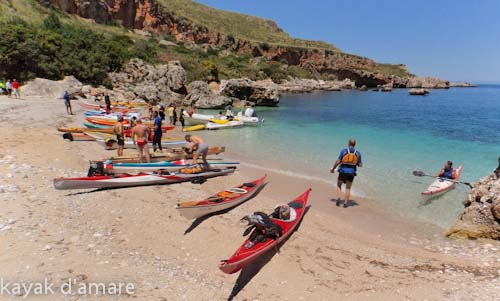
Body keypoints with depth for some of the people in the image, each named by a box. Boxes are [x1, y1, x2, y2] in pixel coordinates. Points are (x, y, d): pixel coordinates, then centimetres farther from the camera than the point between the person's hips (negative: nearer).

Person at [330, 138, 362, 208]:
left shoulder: (343, 151, -8)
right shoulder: (358, 153, -2)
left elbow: (338, 161, -9)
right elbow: (360, 165, 3)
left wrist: (333, 168, 4)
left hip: (343, 171, -1)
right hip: (351, 173, 2)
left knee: (339, 186, 18)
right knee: (348, 188, 14)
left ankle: (338, 199, 2)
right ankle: (346, 203, 13)